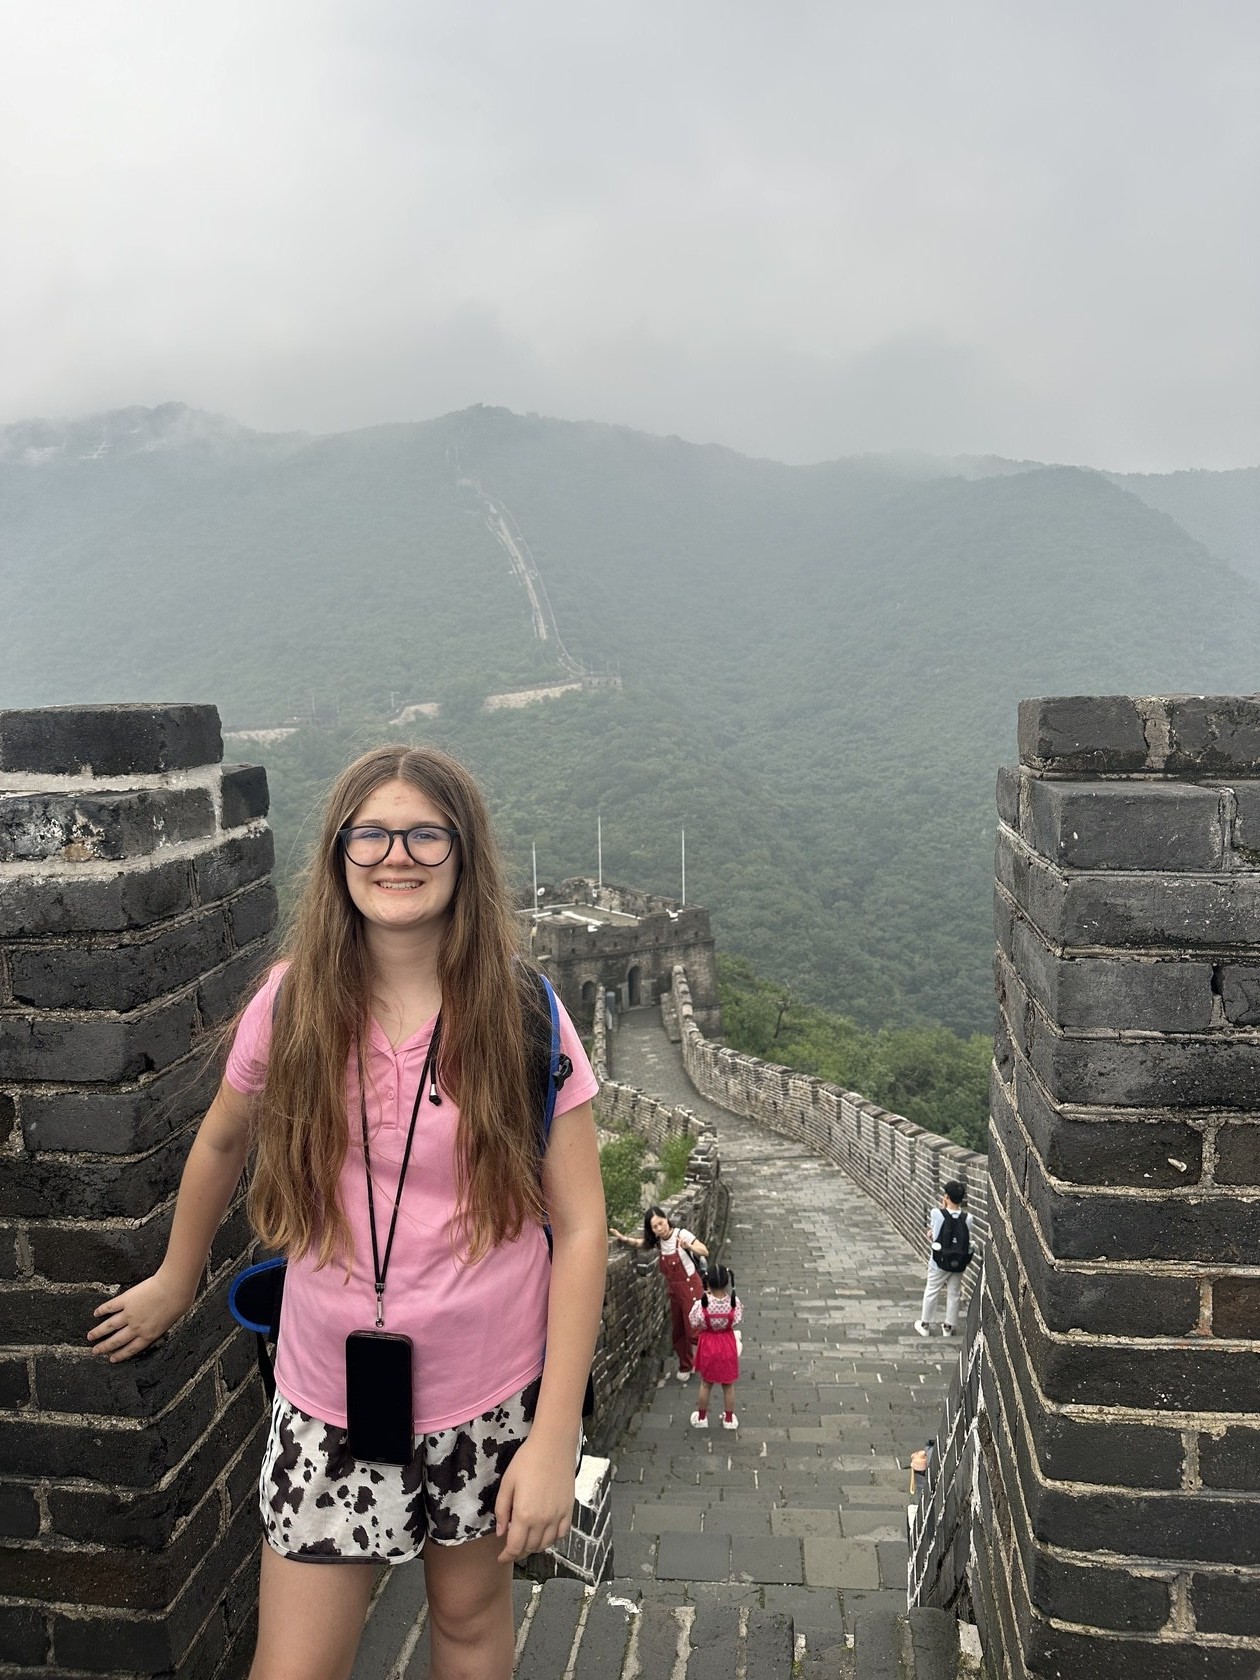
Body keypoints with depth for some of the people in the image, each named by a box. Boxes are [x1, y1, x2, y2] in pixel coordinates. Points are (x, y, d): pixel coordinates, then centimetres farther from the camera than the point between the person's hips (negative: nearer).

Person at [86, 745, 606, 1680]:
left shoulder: (521, 1017, -14)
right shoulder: (295, 1003, -9)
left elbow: (579, 1228, -11)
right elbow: (223, 1142, 10)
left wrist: (554, 1436, -13)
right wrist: (176, 1282, 22)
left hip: (489, 1392, -1)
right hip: (329, 1397, 1)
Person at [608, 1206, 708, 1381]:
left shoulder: (682, 1235, -21)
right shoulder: (656, 1241, -3)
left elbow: (705, 1251, -26)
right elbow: (638, 1243, 10)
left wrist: (688, 1246, -44)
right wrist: (622, 1238, -8)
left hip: (690, 1287, -6)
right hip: (674, 1290, 6)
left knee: (693, 1330, -9)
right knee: (677, 1332, 16)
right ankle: (685, 1366, 33)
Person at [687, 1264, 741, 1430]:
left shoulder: (702, 1303, -26)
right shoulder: (734, 1301, -22)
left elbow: (695, 1324, -11)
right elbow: (735, 1321, -9)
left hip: (708, 1345, -1)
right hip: (727, 1345, 1)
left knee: (706, 1384, 20)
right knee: (728, 1385, 20)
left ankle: (701, 1417, 35)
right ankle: (729, 1419, 33)